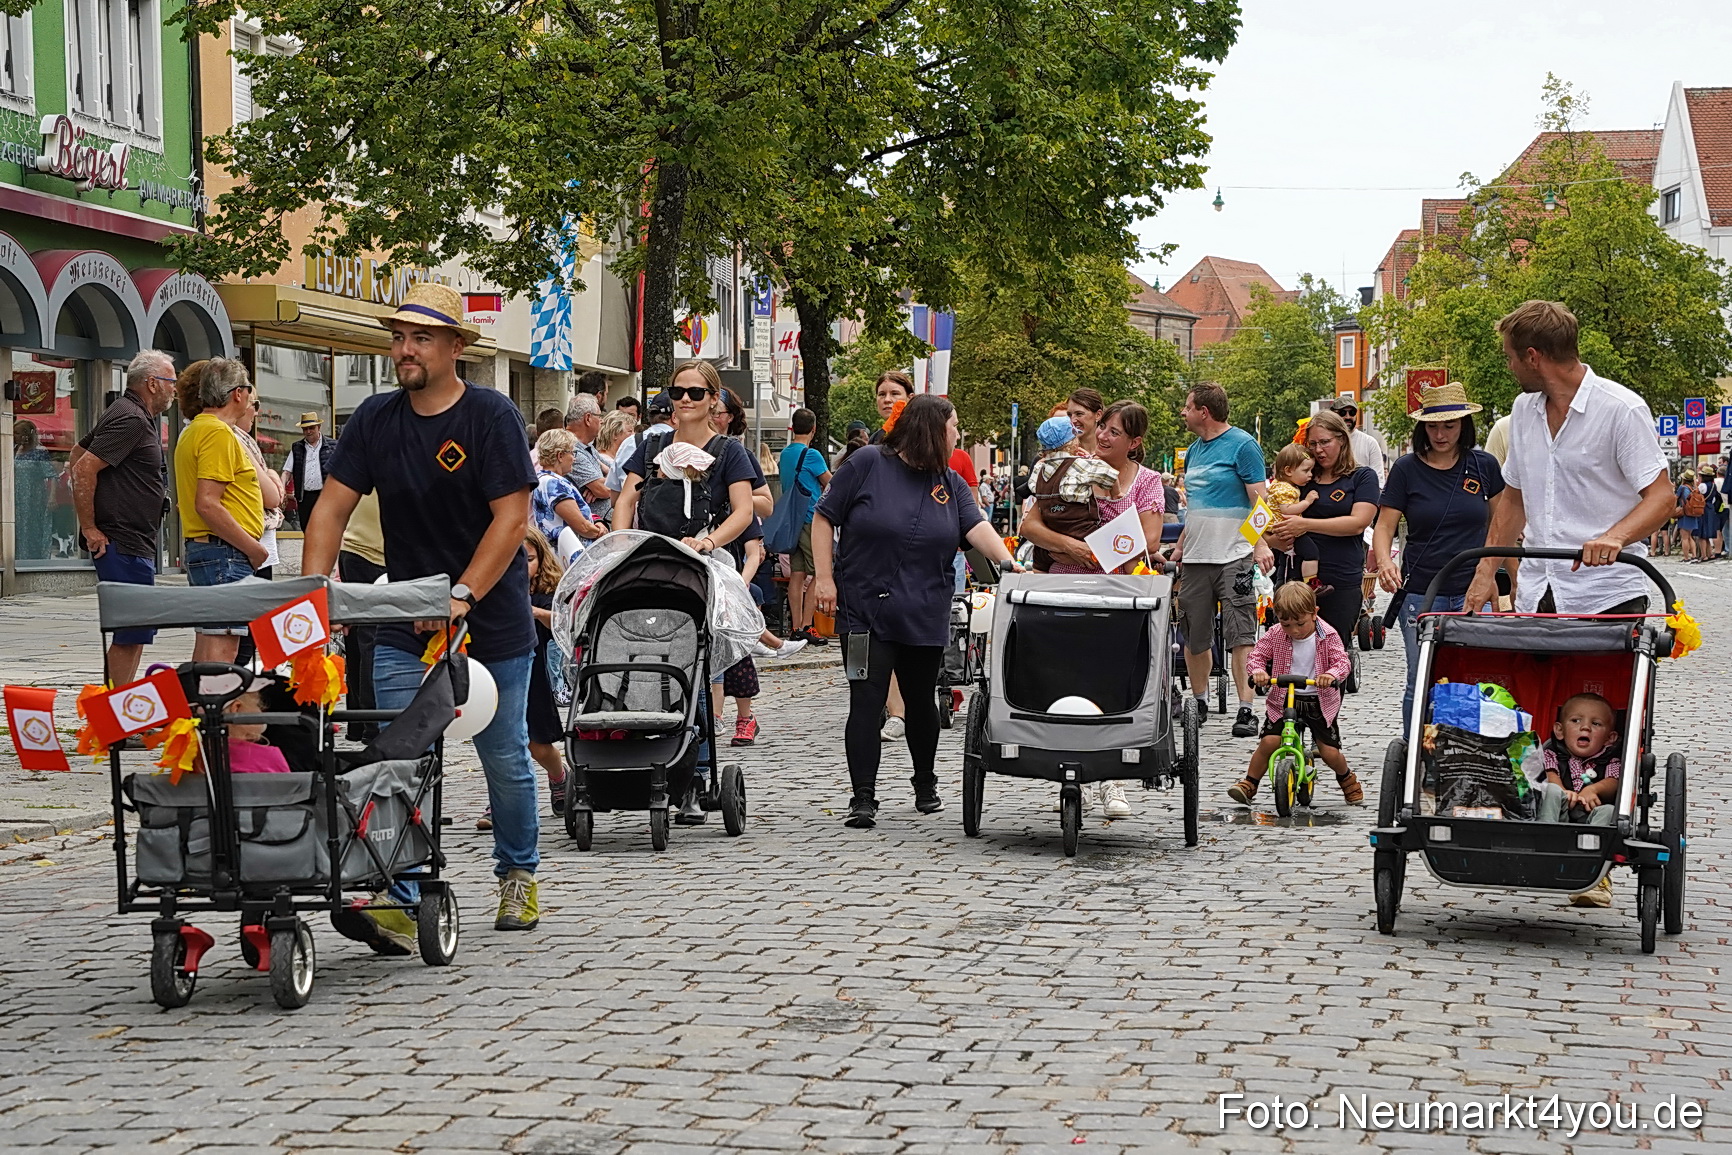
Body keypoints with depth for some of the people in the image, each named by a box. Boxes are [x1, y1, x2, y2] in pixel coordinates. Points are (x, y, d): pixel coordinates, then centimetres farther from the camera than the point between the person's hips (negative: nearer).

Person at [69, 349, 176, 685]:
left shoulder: (142, 417, 18)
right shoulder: (131, 419, -14)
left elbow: (78, 454, 27)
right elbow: (84, 468, -22)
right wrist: (90, 529, -18)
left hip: (136, 544, 11)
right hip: (123, 543, -11)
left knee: (134, 633, 14)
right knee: (131, 633, -12)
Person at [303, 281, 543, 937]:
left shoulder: (490, 415, -11)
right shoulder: (376, 419, 1)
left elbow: (511, 518, -16)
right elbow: (332, 509, 1)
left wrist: (461, 598, -24)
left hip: (493, 621, -3)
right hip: (404, 624, 3)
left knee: (505, 759, 10)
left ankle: (518, 876, 31)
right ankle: (398, 905, -11)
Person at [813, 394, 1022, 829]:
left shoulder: (950, 483, 9)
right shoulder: (867, 464, -4)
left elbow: (977, 527, -5)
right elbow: (825, 519, -1)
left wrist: (1008, 563, -23)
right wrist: (825, 578, -7)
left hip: (925, 615, 4)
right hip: (865, 609, -4)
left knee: (921, 702, 15)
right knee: (866, 702, -10)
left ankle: (926, 785, 34)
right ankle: (863, 798, -7)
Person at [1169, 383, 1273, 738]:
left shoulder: (1242, 445, -6)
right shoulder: (1195, 449, 17)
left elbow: (1259, 499, -11)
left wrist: (1261, 543, -22)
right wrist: (1180, 547, 22)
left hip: (1234, 557, -7)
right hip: (1195, 559, 8)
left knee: (1240, 636, -11)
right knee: (1194, 638, 10)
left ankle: (1246, 709, -12)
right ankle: (1199, 702, 24)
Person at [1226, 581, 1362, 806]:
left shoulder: (1328, 636, -9)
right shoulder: (1276, 635, -5)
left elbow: (1342, 661, -15)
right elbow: (1258, 653, 1)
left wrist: (1331, 674, -37)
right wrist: (1258, 670, -22)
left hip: (1320, 702, -1)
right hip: (1284, 699, 1)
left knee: (1329, 751, -2)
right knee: (1268, 741, -14)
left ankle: (1347, 778, 30)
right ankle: (1249, 784, 3)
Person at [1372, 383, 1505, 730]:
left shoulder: (1484, 466, 6)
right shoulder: (1406, 469, 2)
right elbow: (1385, 525, 1)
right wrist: (1384, 562, -19)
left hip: (1473, 594, 0)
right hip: (1419, 594, 0)